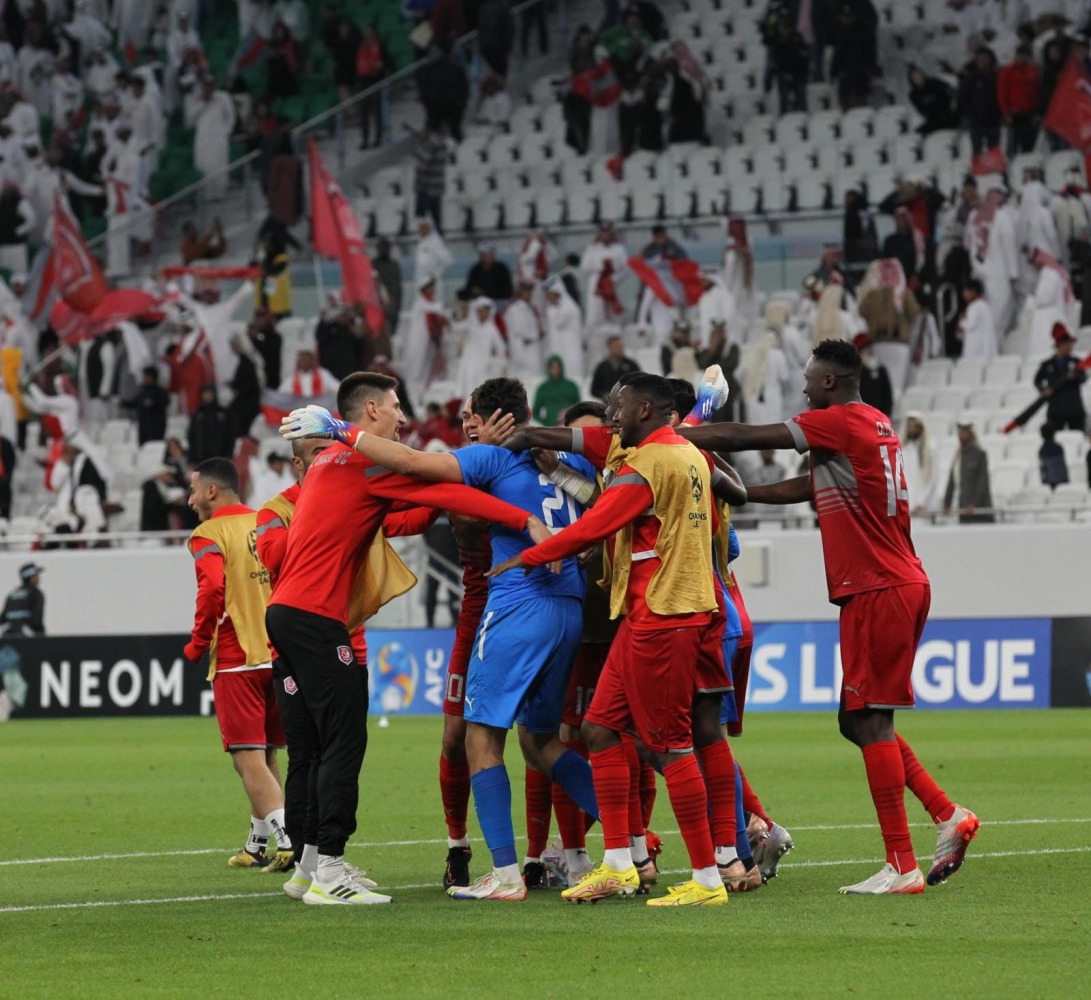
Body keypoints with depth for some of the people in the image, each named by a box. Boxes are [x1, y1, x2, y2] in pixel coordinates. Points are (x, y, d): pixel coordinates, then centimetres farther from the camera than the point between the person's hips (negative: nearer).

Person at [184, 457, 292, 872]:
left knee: (249, 760, -7)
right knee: (266, 757, 17)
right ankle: (258, 846, 26)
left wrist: (197, 644, -11)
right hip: (279, 656, 7)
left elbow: (213, 587, -23)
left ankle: (290, 841, -21)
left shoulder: (208, 535, -7)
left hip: (236, 662, -7)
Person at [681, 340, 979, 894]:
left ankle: (901, 866, -6)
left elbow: (742, 437, -9)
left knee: (870, 722, -7)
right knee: (858, 720, 14)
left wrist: (667, 435, 2)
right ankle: (948, 815, 12)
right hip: (900, 585, 9)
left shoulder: (842, 422, -11)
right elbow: (807, 486, 25)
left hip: (879, 592, -9)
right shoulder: (873, 426, 17)